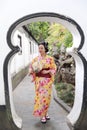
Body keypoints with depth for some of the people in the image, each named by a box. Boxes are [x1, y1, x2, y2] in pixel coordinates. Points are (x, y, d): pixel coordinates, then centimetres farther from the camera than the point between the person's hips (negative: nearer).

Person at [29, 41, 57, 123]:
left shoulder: (50, 58, -2)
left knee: (47, 97, 6)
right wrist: (32, 71, -15)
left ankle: (45, 113, 27)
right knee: (40, 97, -3)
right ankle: (42, 115, 8)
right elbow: (31, 68, 7)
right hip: (39, 80, 0)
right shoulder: (36, 59, 2)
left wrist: (47, 71, -17)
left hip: (47, 80, 0)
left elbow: (54, 69, 0)